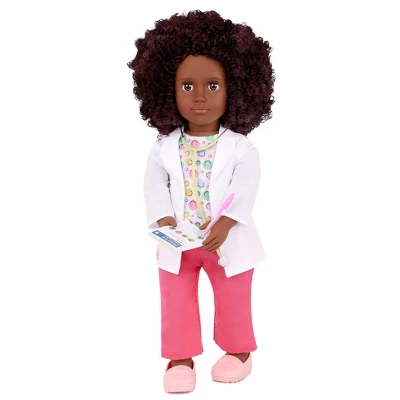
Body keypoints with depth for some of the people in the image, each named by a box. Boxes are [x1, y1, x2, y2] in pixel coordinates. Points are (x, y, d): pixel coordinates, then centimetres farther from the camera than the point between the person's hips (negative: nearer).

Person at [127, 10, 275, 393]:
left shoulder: (239, 146, -9)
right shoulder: (164, 147, -4)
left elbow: (245, 189, -15)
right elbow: (155, 186, -6)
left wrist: (224, 224, -27)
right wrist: (165, 221, -21)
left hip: (227, 241, -1)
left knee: (233, 301, 15)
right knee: (176, 302, 10)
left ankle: (238, 351, 34)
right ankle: (180, 357, 25)